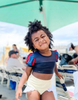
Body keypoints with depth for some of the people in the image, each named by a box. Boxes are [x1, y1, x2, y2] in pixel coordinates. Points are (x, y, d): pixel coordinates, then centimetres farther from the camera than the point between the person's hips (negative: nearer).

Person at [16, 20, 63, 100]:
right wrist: (20, 87, -21)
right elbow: (27, 73, -10)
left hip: (47, 87, 4)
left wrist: (57, 73, 37)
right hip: (33, 85, -3)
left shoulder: (55, 54, -4)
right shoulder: (34, 57, -17)